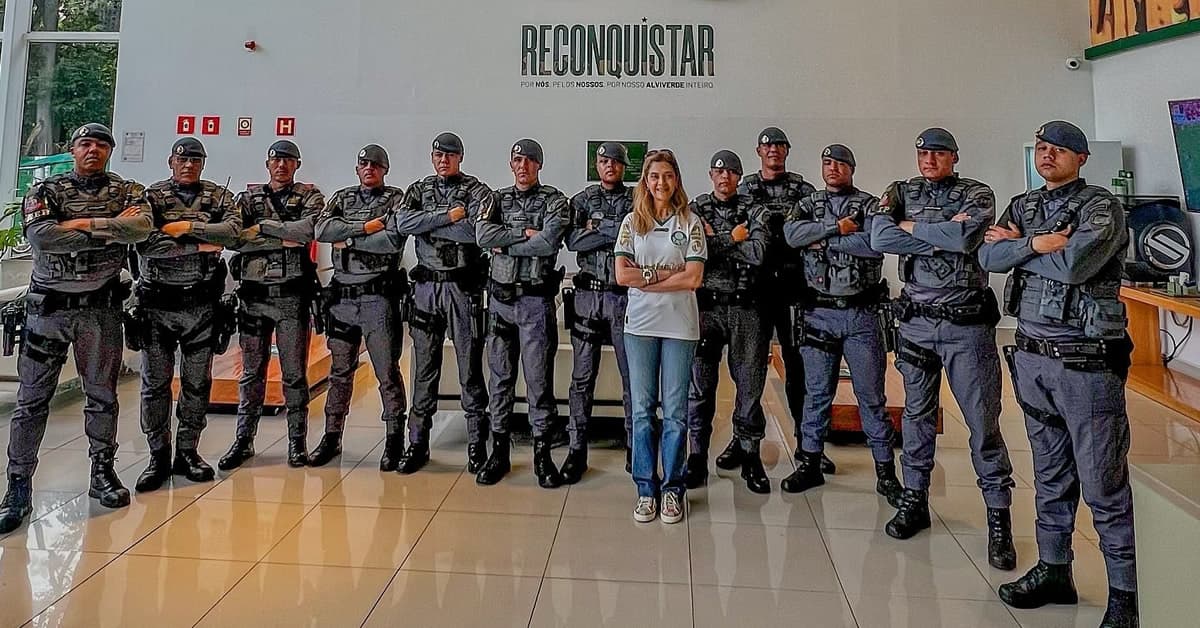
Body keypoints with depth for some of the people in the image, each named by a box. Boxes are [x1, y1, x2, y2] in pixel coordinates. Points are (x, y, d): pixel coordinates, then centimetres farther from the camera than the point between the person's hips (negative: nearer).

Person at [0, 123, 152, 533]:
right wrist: (111, 230, -14)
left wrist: (82, 224, -17)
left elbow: (143, 227, -15)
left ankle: (102, 472, 24)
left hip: (101, 308, 1)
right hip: (48, 306, -1)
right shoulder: (46, 191, 3)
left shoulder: (128, 191, 6)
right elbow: (40, 236, -16)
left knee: (102, 394, 10)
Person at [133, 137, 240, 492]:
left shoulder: (219, 197, 7)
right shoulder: (151, 196, 3)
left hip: (202, 305, 1)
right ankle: (158, 457, 15)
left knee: (197, 382, 8)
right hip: (157, 304, -1)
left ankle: (187, 452, 21)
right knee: (155, 383, 3)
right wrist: (199, 245, -14)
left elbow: (233, 232, -12)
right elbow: (145, 244, -12)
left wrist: (185, 227, -15)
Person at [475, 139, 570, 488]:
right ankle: (499, 451, 19)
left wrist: (504, 245, -8)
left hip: (536, 300, -3)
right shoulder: (498, 199, 12)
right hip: (500, 298, 4)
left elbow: (549, 242, -17)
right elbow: (482, 236, -7)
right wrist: (525, 233, -13)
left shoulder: (554, 201, 1)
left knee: (539, 379, 1)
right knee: (500, 378, 9)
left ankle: (542, 453, 11)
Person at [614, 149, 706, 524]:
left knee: (675, 410, 3)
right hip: (640, 324, 1)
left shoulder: (690, 222, 3)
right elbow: (622, 275, -3)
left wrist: (645, 276, -9)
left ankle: (673, 488, 15)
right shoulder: (632, 222, 7)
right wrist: (666, 273, -8)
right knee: (642, 408, 5)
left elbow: (694, 279, -7)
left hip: (679, 325, -1)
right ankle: (646, 488, 15)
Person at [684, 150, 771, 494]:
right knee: (700, 386, 4)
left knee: (750, 385, 5)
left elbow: (758, 253, -12)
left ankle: (750, 455, 19)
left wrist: (714, 239, -9)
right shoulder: (694, 210, 7)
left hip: (745, 309, 0)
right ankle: (697, 456, 15)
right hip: (705, 307, 0)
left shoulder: (754, 212, 6)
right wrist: (733, 238, -8)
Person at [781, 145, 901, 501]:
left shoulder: (870, 204, 3)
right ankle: (810, 464, 20)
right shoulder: (808, 205, 11)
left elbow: (875, 244, -17)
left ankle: (885, 471, 15)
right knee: (816, 391, 9)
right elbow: (792, 234, -11)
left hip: (861, 313, -2)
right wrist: (836, 225, -15)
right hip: (819, 312, 2)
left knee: (871, 394, 4)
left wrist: (823, 241, -11)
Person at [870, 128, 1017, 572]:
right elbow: (879, 239, -12)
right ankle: (914, 501, 24)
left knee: (983, 421, 0)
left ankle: (999, 517, 10)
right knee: (917, 415, 12)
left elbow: (966, 238, -21)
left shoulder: (977, 195, 1)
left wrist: (911, 227, -9)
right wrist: (943, 236, -13)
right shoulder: (901, 193, 8)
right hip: (916, 321, 3)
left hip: (967, 323, -2)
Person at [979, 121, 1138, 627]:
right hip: (1032, 357, 6)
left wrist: (1018, 245, -8)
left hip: (1086, 362, -6)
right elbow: (987, 256, -2)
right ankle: (1053, 571, 28)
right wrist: (1038, 243, -15)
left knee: (1104, 486, -1)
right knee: (1050, 476, 16)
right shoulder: (1022, 206, 13)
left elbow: (1074, 264, -23)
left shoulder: (1101, 207, -6)